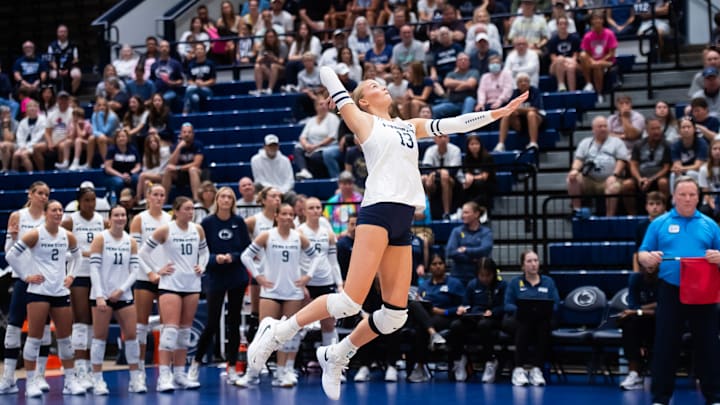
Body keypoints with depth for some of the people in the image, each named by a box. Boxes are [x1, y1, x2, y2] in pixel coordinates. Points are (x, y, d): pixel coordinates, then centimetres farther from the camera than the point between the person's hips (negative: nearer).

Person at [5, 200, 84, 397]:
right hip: (38, 291, -5)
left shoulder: (68, 236, 6)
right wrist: (25, 276, -8)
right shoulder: (35, 235, -9)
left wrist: (71, 275, 13)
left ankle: (70, 381, 16)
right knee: (35, 337, -4)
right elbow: (11, 255, -8)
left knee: (65, 337, 9)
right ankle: (31, 382, 1)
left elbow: (76, 256, 25)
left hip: (61, 292, 5)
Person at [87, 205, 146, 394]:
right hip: (102, 295, -4)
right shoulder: (100, 239, -4)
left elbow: (134, 270, 6)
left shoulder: (131, 242, 8)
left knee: (131, 335, 2)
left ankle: (136, 379, 9)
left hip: (123, 295, 4)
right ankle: (97, 380, 3)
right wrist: (99, 296, -17)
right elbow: (94, 268, -9)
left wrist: (121, 290, -8)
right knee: (100, 337, -2)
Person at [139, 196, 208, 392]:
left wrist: (202, 267, 4)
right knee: (170, 329, -13)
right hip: (170, 285, -5)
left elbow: (204, 251, 20)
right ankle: (164, 377, -14)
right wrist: (158, 269, -6)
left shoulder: (198, 229, 5)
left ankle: (179, 375, 16)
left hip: (192, 285, 5)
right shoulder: (165, 230, -9)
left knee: (185, 331, 9)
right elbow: (144, 252, -3)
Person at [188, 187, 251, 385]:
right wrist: (215, 258, -20)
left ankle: (232, 368, 12)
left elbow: (248, 249, 1)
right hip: (215, 278, -2)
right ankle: (196, 363, 15)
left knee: (234, 322, 5)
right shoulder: (207, 223, -4)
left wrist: (233, 257, -16)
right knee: (212, 324, -4)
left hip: (237, 278, 2)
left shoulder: (239, 222, 1)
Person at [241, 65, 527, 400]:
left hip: (403, 223, 7)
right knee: (351, 301, -17)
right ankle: (277, 332, -2)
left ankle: (336, 356, 18)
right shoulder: (363, 121, 8)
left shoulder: (411, 126, 24)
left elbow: (455, 124, 24)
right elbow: (331, 80, 10)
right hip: (378, 212, -7)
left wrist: (499, 112, 21)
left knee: (395, 314, -1)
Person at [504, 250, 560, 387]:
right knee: (524, 324, -38)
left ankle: (536, 369, -34)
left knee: (544, 325, -36)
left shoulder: (548, 282, 17)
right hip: (520, 320, -1)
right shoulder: (515, 283, 15)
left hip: (542, 320, 1)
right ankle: (518, 369, -37)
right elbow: (508, 305, 5)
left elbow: (555, 305, 8)